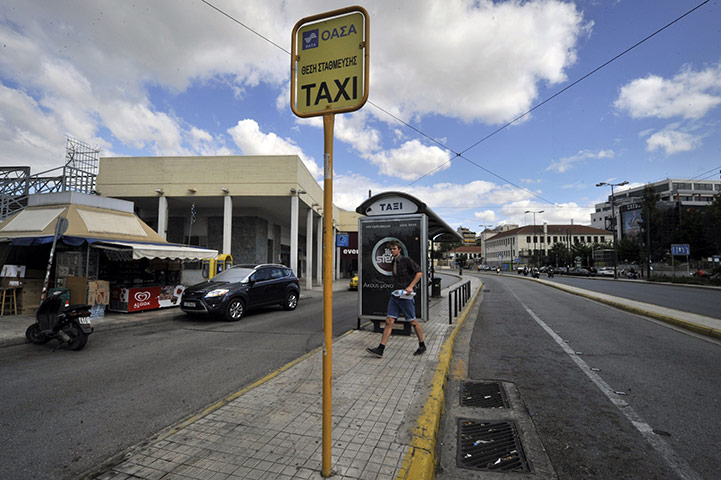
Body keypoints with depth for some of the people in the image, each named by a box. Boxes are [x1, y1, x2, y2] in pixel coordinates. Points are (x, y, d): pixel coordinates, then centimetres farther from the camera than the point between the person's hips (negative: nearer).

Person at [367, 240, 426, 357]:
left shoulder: (406, 260, -7)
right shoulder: (394, 263, 14)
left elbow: (419, 273, -14)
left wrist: (410, 286, -21)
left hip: (405, 296, -6)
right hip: (394, 296, 6)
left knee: (413, 322, 5)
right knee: (389, 321, -1)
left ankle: (422, 346, 25)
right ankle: (380, 349, -4)